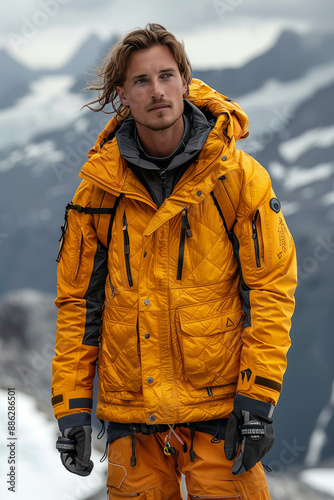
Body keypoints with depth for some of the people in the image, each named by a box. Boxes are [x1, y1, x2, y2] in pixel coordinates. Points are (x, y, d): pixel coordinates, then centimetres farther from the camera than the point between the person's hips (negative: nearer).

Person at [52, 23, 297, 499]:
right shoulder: (100, 188, 2)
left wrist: (258, 397, -9)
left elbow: (272, 285, -3)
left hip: (220, 407, -2)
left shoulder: (239, 177, -4)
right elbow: (78, 298, 7)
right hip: (130, 412, 2)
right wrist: (72, 403, 2)